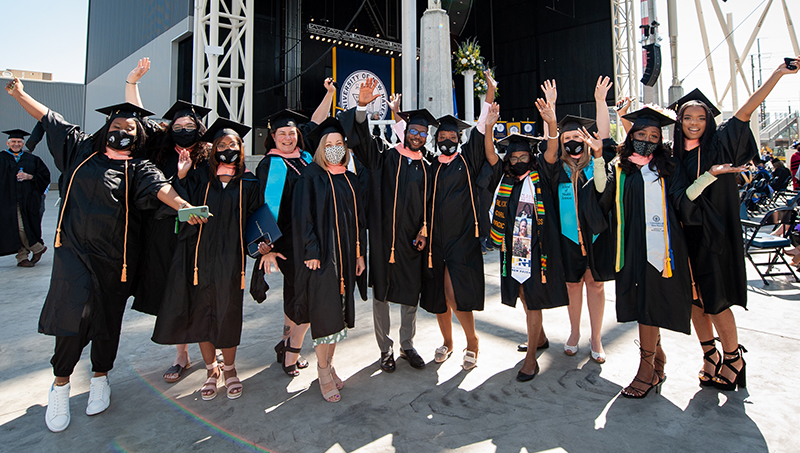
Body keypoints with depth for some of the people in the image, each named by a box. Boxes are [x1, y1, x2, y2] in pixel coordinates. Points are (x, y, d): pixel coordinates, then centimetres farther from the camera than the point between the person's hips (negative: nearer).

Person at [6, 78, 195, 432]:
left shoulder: (138, 168, 1)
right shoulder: (82, 149, 10)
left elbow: (159, 188, -18)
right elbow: (48, 118, 20)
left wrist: (183, 206, -36)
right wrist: (18, 93, 21)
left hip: (113, 257, -1)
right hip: (74, 250, 1)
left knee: (106, 320, 9)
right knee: (73, 313, -10)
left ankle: (100, 378, 30)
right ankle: (60, 383, 10)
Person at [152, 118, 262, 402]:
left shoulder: (248, 183, 6)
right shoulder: (199, 178, 5)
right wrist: (181, 176, -14)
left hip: (230, 259, -1)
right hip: (200, 255, 1)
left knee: (228, 314, 5)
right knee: (201, 313, 8)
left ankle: (229, 368, 28)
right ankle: (211, 370, 27)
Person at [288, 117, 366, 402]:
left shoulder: (350, 180, 13)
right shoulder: (311, 177, -4)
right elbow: (303, 217, -10)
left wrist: (360, 253, 10)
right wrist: (311, 252, -16)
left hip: (346, 255, 6)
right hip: (321, 255, -5)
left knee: (339, 309, 11)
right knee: (323, 311, -2)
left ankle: (328, 364, 26)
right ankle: (324, 373, 11)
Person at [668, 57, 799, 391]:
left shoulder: (719, 144, -2)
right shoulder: (674, 155, 6)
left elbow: (745, 111, -11)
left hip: (713, 234, -4)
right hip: (686, 235, 4)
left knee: (716, 301, 0)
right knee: (695, 300, 9)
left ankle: (733, 358, 19)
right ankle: (710, 355, 25)